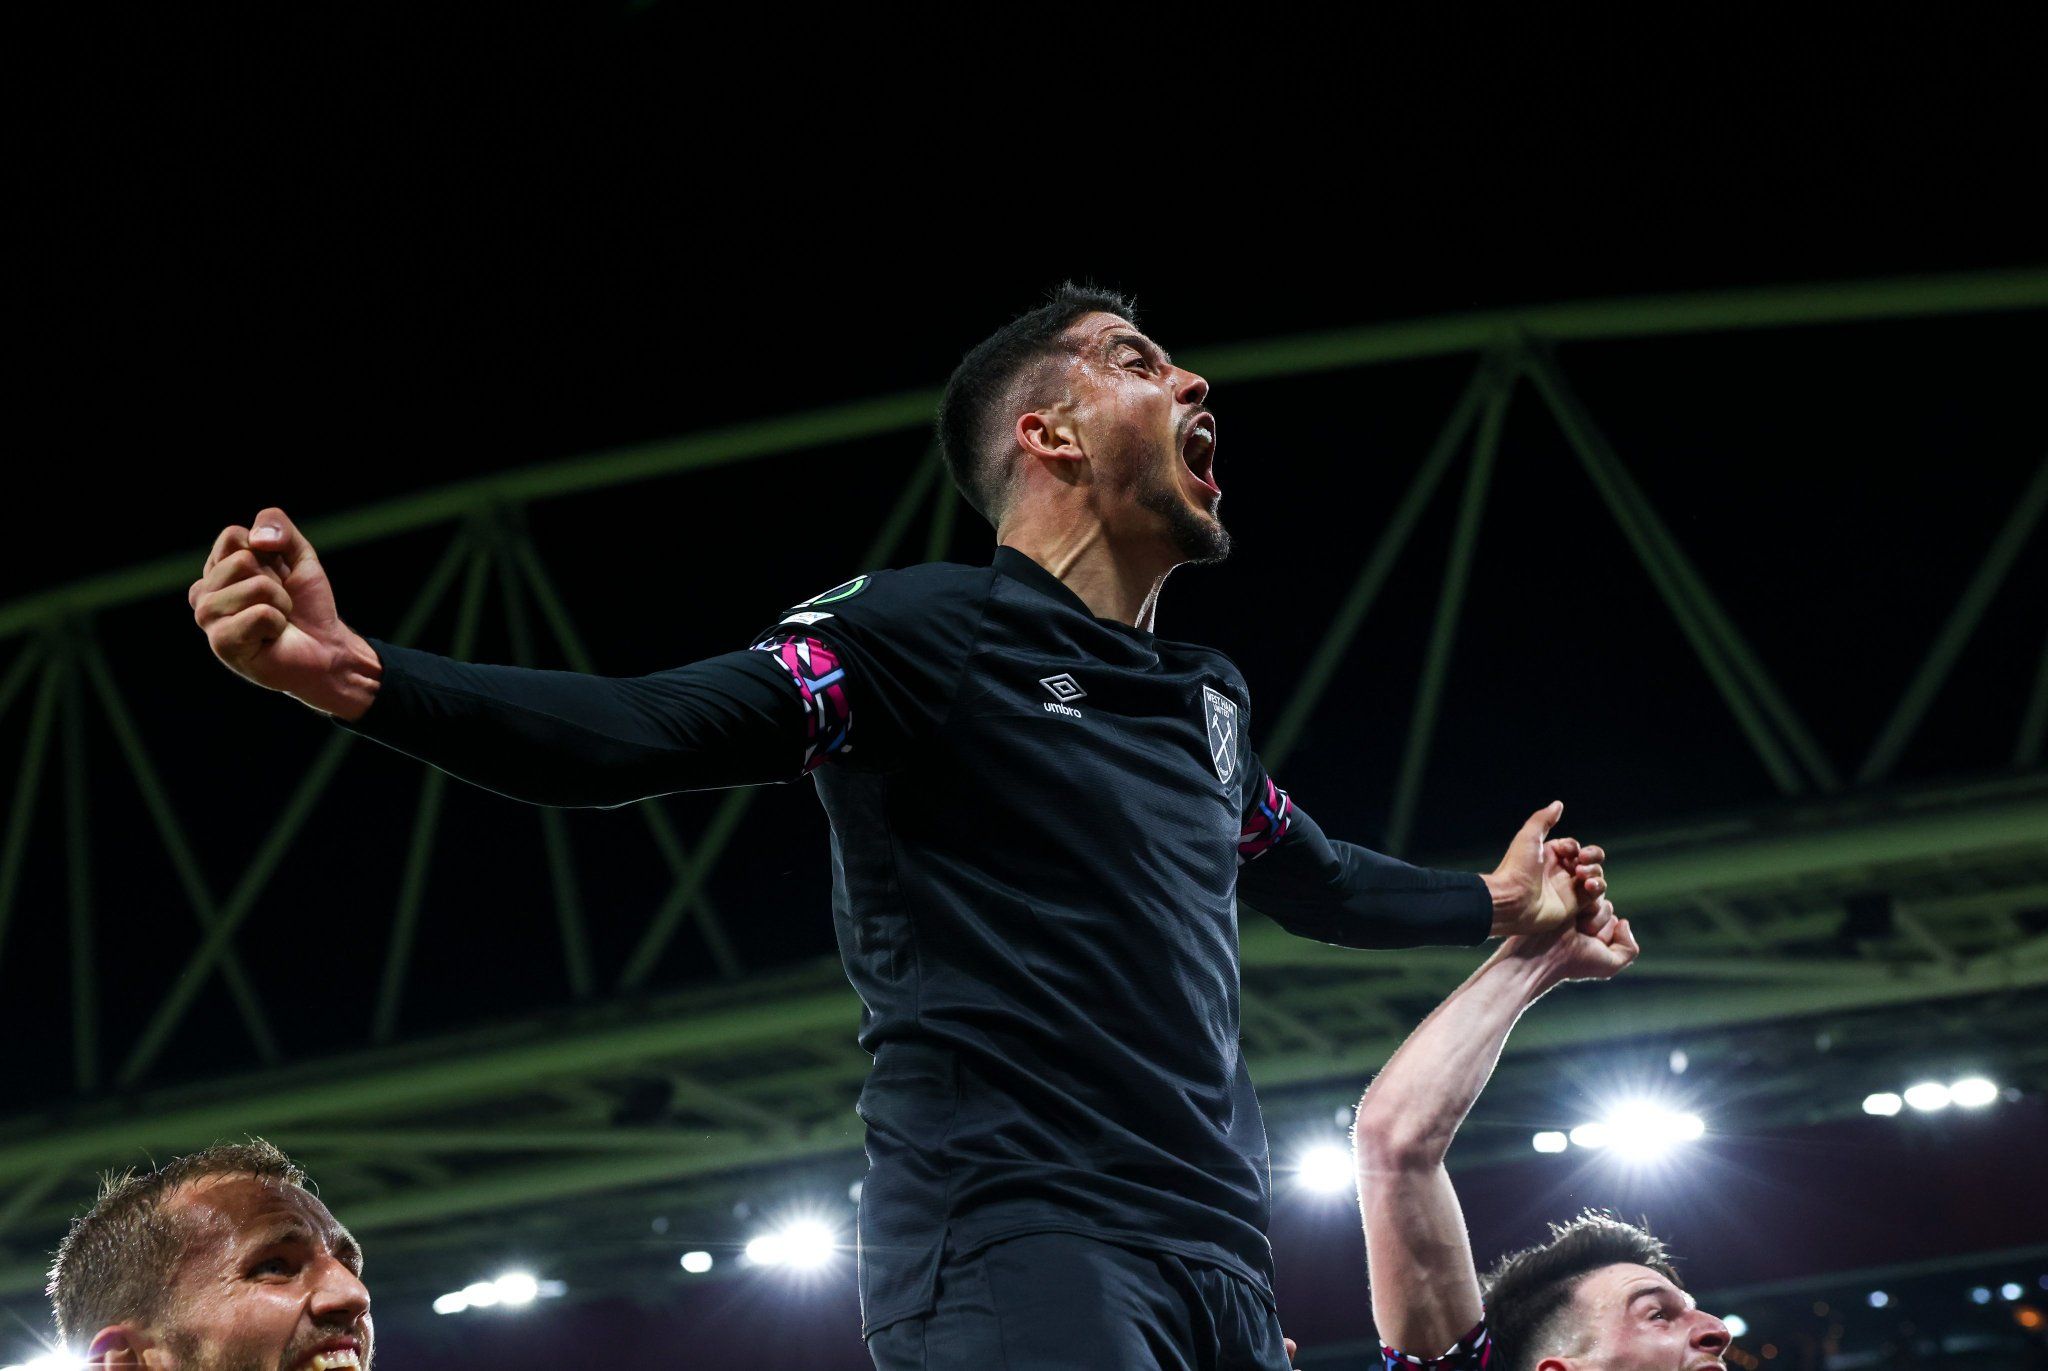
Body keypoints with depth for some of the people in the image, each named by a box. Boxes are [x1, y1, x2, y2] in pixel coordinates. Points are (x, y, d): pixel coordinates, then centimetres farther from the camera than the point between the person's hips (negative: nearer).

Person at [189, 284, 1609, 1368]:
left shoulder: (1208, 696, 21)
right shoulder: (926, 630, -2)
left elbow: (1312, 877, 40)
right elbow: (643, 734, -14)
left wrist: (1493, 904, 54)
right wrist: (359, 677, -28)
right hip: (1012, 1237, -8)